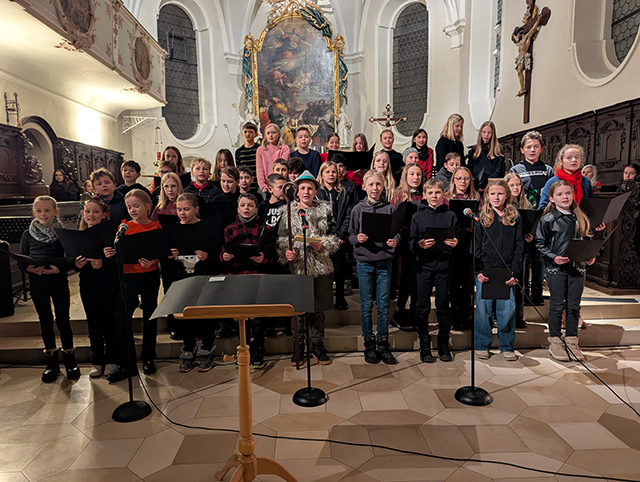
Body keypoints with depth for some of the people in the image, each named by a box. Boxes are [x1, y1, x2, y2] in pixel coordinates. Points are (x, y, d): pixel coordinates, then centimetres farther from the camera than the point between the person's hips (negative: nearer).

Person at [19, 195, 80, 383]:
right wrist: (29, 268, -15)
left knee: (63, 319, 2)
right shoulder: (28, 235, 5)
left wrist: (59, 268, -22)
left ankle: (70, 360, 17)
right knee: (45, 320, 10)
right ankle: (52, 362, 23)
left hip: (59, 281, -2)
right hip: (37, 283, 2)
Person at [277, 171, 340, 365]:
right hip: (296, 266, 0)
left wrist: (322, 245, -11)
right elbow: (281, 238, 4)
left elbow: (334, 237, 6)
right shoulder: (287, 211, 5)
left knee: (318, 308, 9)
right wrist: (285, 252, -13)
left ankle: (318, 346, 25)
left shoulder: (325, 210, 6)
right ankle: (298, 347, 21)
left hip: (320, 267, 1)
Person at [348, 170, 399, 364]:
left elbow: (397, 232, 7)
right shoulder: (358, 209, 3)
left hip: (384, 262, 1)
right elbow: (351, 235, 5)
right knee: (366, 305, 6)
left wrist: (394, 241, -14)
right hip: (364, 262, 0)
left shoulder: (390, 209, 4)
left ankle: (383, 345, 18)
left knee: (383, 304, 6)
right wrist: (357, 239, -16)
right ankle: (369, 345, 19)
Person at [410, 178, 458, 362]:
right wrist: (420, 244, -19)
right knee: (422, 308, 3)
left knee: (443, 307, 6)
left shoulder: (450, 215, 8)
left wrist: (455, 243, -13)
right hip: (424, 265, 0)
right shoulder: (418, 216, 6)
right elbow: (411, 243, 1)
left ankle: (444, 347, 19)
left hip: (444, 265, 0)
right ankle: (425, 348, 14)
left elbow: (457, 240, 8)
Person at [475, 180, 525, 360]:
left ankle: (507, 347, 18)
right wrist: (478, 271, -9)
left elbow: (519, 247, 5)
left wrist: (516, 272, -5)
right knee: (483, 308, 4)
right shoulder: (481, 218, 5)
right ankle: (482, 346, 17)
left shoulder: (515, 218, 7)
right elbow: (476, 246, 2)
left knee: (508, 309, 3)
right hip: (485, 271, -1)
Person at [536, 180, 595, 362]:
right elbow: (540, 244, -4)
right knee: (557, 305, 2)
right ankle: (555, 342, 13)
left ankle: (572, 342, 19)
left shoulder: (580, 219, 10)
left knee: (574, 305, 8)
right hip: (556, 268, -4)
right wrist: (553, 257, -17)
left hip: (577, 267, 4)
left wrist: (590, 257, 1)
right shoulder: (547, 220, -4)